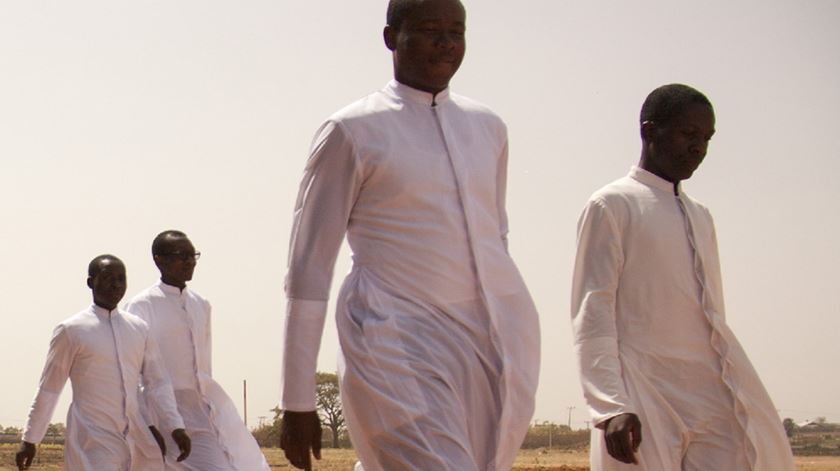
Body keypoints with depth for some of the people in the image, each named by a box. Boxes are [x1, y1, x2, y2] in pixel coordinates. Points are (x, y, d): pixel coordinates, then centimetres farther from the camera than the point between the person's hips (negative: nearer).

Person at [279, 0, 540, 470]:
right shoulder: (353, 132, -2)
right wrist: (297, 403, -4)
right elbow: (308, 267, -2)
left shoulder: (487, 128, 14)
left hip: (497, 341, 6)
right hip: (402, 341, -5)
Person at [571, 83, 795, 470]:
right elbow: (591, 312, -6)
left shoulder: (700, 217, 21)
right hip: (646, 402, -6)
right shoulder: (612, 206, 1)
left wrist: (742, 393, 16)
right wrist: (611, 406, -17)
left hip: (715, 398, 6)